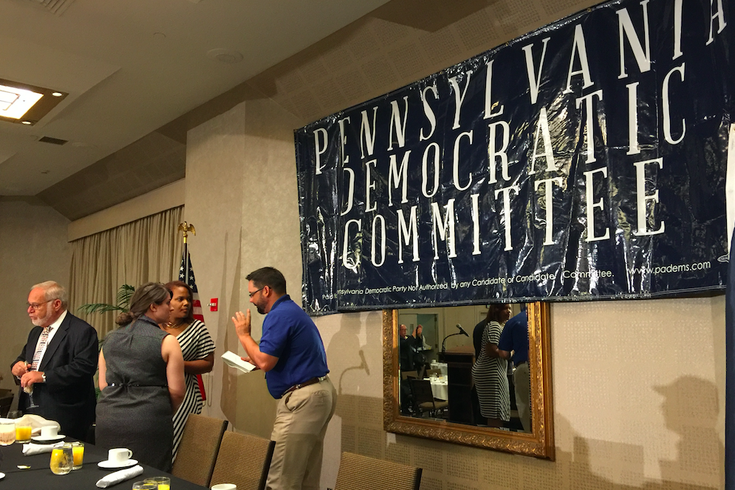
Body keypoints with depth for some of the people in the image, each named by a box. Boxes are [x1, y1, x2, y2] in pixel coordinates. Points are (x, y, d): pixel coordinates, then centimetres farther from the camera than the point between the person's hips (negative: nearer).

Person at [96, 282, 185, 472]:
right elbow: (177, 392, -6)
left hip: (108, 420, 5)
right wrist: (164, 412, 13)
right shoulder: (167, 342, -6)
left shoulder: (110, 339, 10)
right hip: (148, 424, -5)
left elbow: (103, 384, 11)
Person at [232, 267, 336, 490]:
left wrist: (243, 334, -4)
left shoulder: (279, 315, -14)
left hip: (303, 398, -11)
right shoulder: (292, 310, 19)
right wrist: (256, 361, 19)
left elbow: (265, 361, -19)